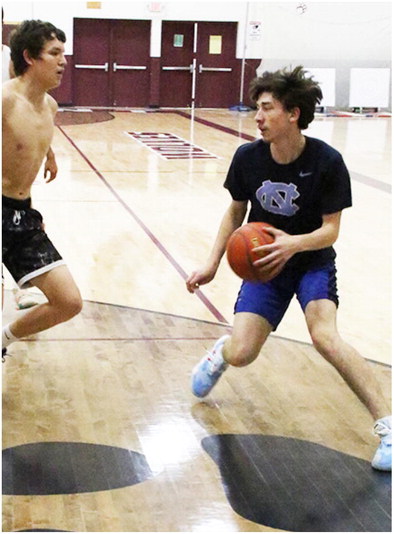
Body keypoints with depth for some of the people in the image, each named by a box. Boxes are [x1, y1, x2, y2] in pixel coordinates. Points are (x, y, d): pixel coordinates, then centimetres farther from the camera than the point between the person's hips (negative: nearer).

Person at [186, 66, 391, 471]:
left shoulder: (326, 162, -20)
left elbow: (330, 230, -16)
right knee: (241, 354, -13)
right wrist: (213, 263, -1)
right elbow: (235, 212, 5)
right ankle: (221, 350, 28)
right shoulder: (248, 157, -10)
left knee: (324, 335, -30)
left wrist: (294, 244, -35)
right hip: (264, 264, 3)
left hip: (313, 260, -2)